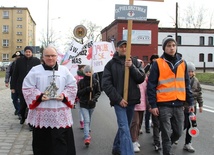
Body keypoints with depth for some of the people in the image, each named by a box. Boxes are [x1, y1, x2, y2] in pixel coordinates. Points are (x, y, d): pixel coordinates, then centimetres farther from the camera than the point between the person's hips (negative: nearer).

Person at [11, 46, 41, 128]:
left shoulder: (36, 61, -1)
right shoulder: (19, 61, 2)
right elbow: (15, 74, 4)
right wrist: (13, 86, 2)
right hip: (21, 86, 2)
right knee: (22, 104, 13)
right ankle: (22, 117, 40)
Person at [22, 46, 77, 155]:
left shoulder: (64, 70, 9)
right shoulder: (35, 70, 3)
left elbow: (72, 86, 8)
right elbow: (27, 88, 0)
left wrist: (64, 96, -10)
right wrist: (39, 96, -15)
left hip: (61, 113, 1)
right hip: (41, 114, -1)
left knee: (61, 141, 4)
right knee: (42, 142, 7)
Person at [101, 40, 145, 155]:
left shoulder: (134, 62, 8)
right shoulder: (111, 64, 0)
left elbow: (141, 79, -1)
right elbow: (106, 84, -5)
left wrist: (132, 67, -17)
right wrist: (118, 98, -13)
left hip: (132, 100, 4)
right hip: (119, 101, -4)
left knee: (124, 127, 16)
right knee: (124, 129, -12)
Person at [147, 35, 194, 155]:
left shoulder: (182, 63, 10)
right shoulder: (158, 63, -4)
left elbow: (186, 84, 15)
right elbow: (151, 86, -5)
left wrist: (190, 102, 10)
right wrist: (153, 105, -9)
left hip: (179, 105, 4)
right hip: (164, 105, -4)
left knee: (178, 133, 13)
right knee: (167, 134, 0)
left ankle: (166, 145, 39)